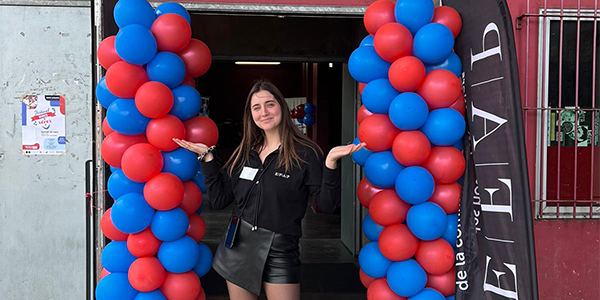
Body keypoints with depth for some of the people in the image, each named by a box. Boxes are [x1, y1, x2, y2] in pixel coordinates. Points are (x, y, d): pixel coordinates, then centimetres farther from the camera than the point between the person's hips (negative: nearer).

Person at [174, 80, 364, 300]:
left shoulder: (306, 153, -9)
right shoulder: (244, 152, 5)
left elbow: (326, 205, -13)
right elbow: (219, 201, 4)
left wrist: (330, 162, -25)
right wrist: (207, 157, 0)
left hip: (280, 251, -4)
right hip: (238, 246, 4)